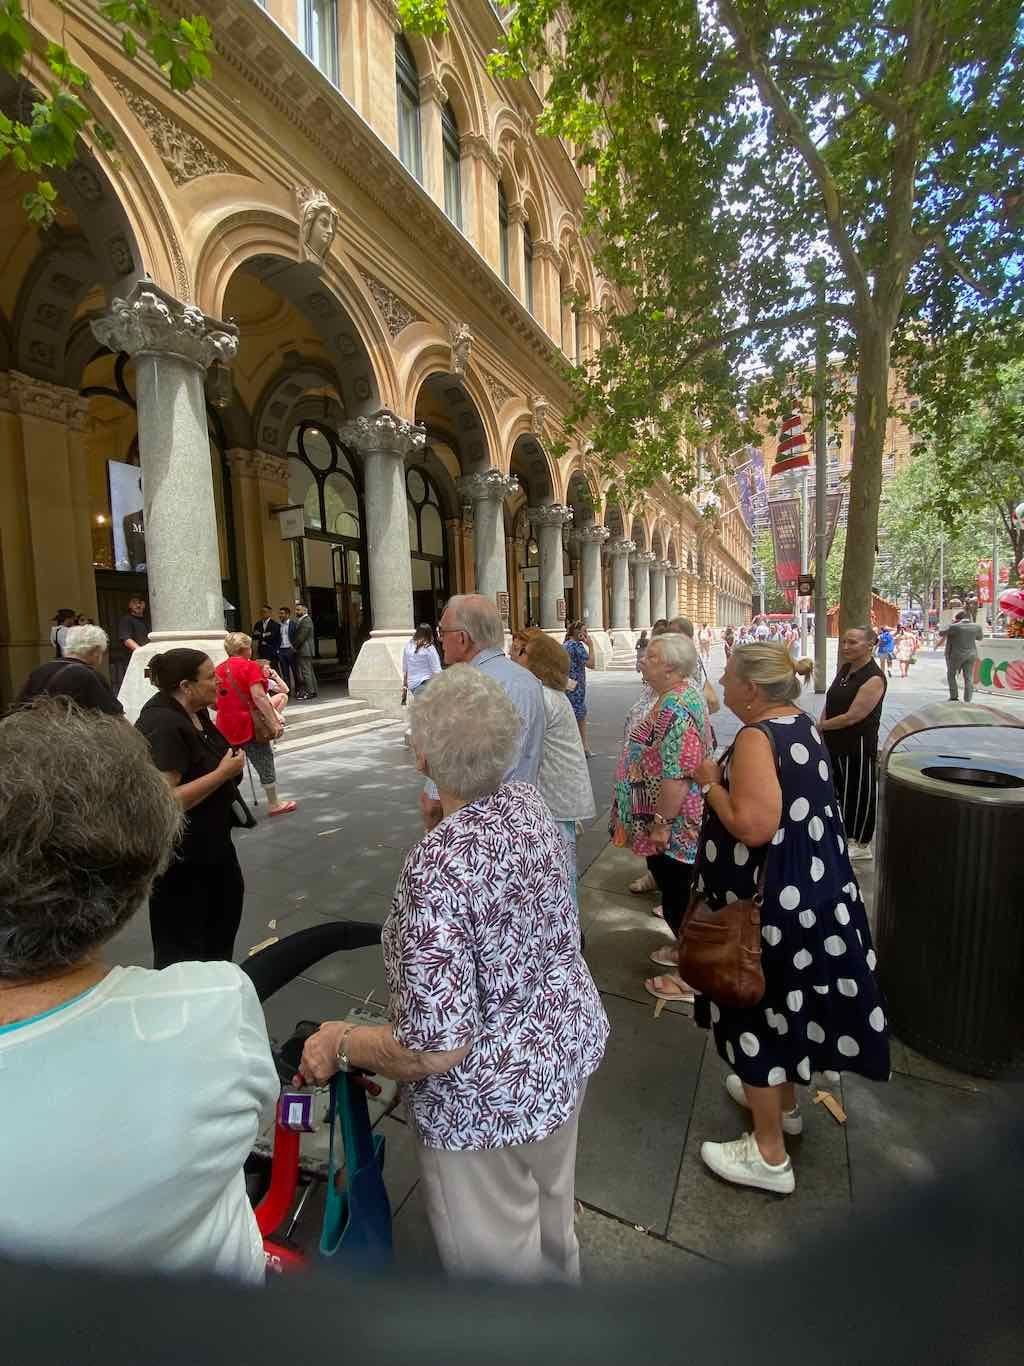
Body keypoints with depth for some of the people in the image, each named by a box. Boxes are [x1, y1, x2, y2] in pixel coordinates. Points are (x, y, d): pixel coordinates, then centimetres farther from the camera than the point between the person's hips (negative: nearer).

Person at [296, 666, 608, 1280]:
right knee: (553, 1212, 34)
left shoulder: (438, 867, -35)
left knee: (497, 1257, 24)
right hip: (571, 1040, 7)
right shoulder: (530, 802, -12)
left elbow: (435, 1048, -32)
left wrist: (337, 1043, -13)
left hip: (492, 1098, -7)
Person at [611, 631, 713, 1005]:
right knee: (672, 886, 23)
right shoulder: (678, 696, 8)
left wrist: (661, 823, -24)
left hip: (674, 823, -10)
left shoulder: (677, 707, -26)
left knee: (677, 891, 5)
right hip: (674, 821, 10)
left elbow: (676, 774, -30)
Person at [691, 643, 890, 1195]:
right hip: (809, 888, 9)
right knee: (783, 1002, 25)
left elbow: (753, 826, -31)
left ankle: (768, 1154, 26)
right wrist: (731, 777, 10)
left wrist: (711, 781, -18)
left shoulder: (757, 737, -24)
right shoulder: (801, 724, 5)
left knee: (758, 1008, 8)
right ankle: (782, 1102, 47)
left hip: (771, 902, -9)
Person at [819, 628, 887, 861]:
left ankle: (861, 844, 23)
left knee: (860, 793, 7)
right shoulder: (844, 668, 6)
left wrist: (821, 726, -12)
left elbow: (852, 717, -23)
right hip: (834, 743, 8)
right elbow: (830, 702, 11)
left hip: (858, 746, -8)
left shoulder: (874, 678, -19)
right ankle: (846, 834, 39)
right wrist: (821, 726, -2)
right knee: (840, 789, 20)